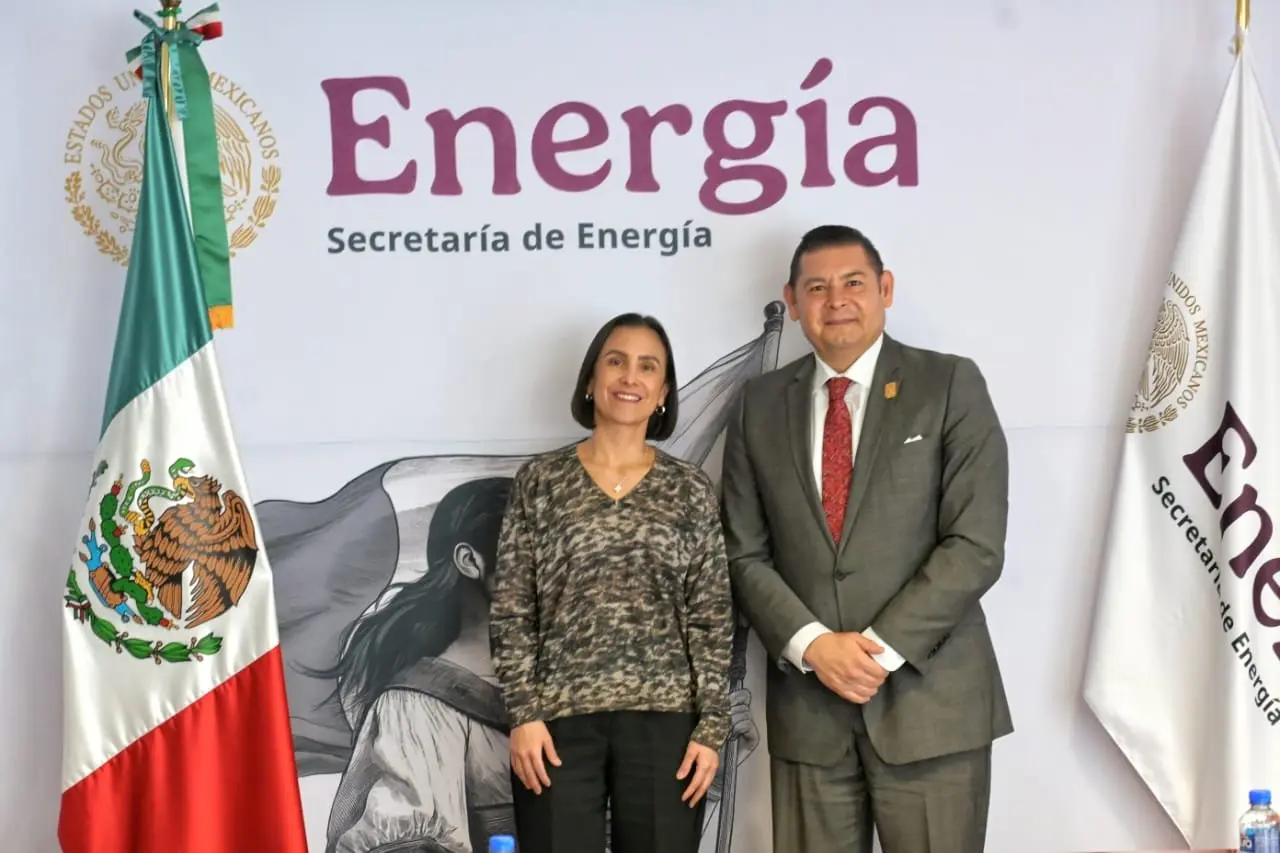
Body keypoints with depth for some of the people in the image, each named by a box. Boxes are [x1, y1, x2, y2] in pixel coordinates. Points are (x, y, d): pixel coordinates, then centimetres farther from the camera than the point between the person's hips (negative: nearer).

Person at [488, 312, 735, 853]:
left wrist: (712, 725, -1)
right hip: (559, 717, -1)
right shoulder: (539, 481, 5)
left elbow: (712, 618, 5)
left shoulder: (692, 490, 7)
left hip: (665, 719, 1)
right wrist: (523, 713, -5)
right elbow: (511, 610, 3)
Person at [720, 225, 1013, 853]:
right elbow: (745, 553, 6)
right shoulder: (761, 405, 9)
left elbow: (976, 543, -7)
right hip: (805, 705, 3)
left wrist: (882, 648, -13)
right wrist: (811, 645, -9)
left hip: (930, 699, -2)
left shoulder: (950, 385, 1)